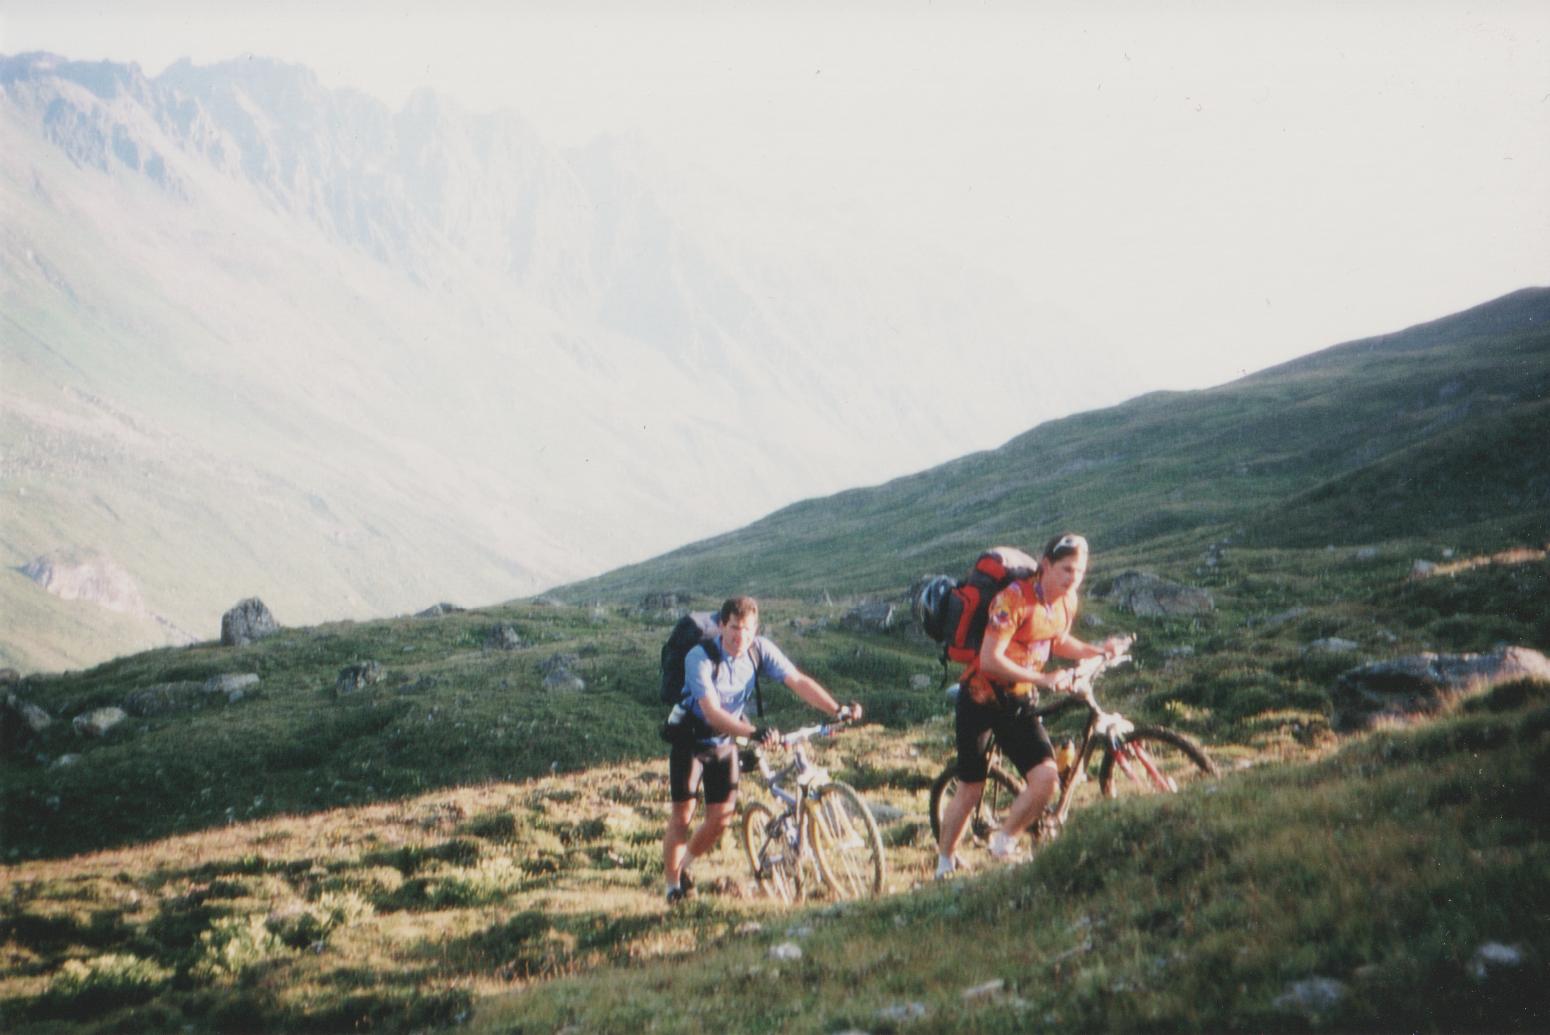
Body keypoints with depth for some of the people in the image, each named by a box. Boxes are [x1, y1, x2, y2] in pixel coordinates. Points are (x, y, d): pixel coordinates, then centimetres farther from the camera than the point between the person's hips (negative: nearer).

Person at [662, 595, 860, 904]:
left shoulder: (761, 650, -14)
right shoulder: (700, 658, -28)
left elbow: (798, 681, -20)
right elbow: (712, 712, -37)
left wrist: (836, 710, -33)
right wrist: (754, 732, -51)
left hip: (725, 741, 4)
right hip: (690, 739, -4)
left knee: (722, 816, -1)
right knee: (682, 815, -7)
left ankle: (684, 866, 26)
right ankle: (673, 886, 10)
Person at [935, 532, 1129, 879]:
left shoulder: (1067, 601, -1)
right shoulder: (1014, 599, -23)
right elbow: (990, 659, -27)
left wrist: (1097, 651, 3)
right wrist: (1042, 678, -29)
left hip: (1018, 703, 6)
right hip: (980, 699, -6)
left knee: (1046, 778, -14)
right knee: (971, 789, 1)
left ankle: (1003, 842, 9)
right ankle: (945, 862, 23)